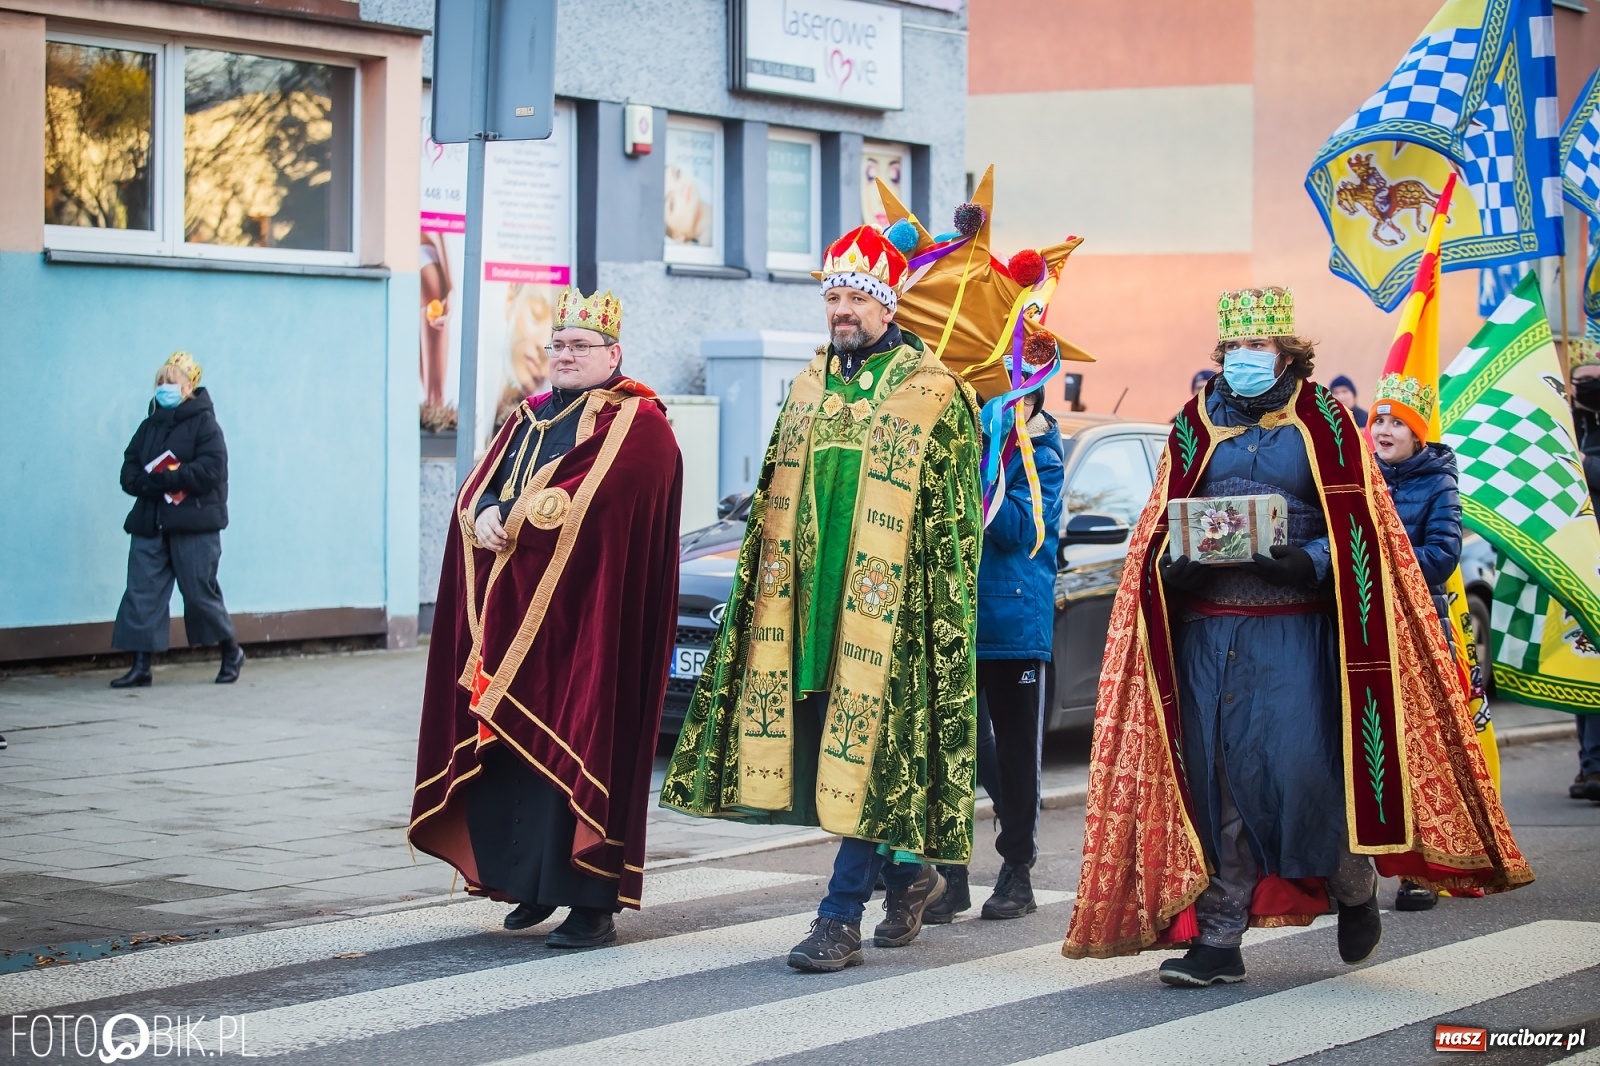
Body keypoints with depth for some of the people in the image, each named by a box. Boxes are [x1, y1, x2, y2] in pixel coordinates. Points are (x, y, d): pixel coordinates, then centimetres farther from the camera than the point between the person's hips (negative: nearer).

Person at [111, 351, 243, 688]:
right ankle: (141, 666, -1)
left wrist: (165, 479, -19)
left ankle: (231, 652, 21)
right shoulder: (150, 424, 13)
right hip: (150, 521, 5)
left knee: (200, 591, 1)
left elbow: (210, 469, -16)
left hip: (194, 524, -5)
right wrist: (148, 484, -13)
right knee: (142, 591, -2)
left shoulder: (203, 423, -3)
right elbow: (129, 471, 9)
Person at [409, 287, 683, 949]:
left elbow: (586, 501, -18)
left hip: (583, 620, -7)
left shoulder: (638, 425, -3)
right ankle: (534, 883, 17)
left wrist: (508, 517, -12)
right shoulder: (529, 420, 21)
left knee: (576, 745, -8)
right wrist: (483, 517, -11)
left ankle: (592, 903, -5)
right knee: (504, 749, 4)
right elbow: (475, 492, 12)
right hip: (510, 615, 7)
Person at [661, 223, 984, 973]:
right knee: (822, 750, 7)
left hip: (887, 608, -6)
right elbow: (774, 500, 20)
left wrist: (949, 621, -9)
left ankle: (841, 917, -3)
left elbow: (955, 520, -5)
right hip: (808, 601, 6)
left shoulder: (933, 394, -3)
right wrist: (761, 593, 16)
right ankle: (907, 870, 27)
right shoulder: (811, 386, 15)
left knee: (867, 751, -7)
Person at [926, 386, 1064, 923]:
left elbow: (1017, 529, -16)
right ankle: (952, 873, 7)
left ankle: (1017, 870, 15)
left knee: (1016, 753, 6)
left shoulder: (1039, 460, -3)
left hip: (1016, 630, -4)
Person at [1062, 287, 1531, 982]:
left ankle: (1354, 889, 18)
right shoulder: (1195, 424, 13)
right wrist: (1175, 566, -9)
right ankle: (1217, 938, 4)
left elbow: (1357, 530, 0)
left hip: (1295, 629, -3)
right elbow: (1160, 529, 13)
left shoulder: (1324, 422, 5)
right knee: (1217, 776, -2)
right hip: (1208, 630, 3)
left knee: (1303, 766, -10)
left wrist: (1307, 561, -19)